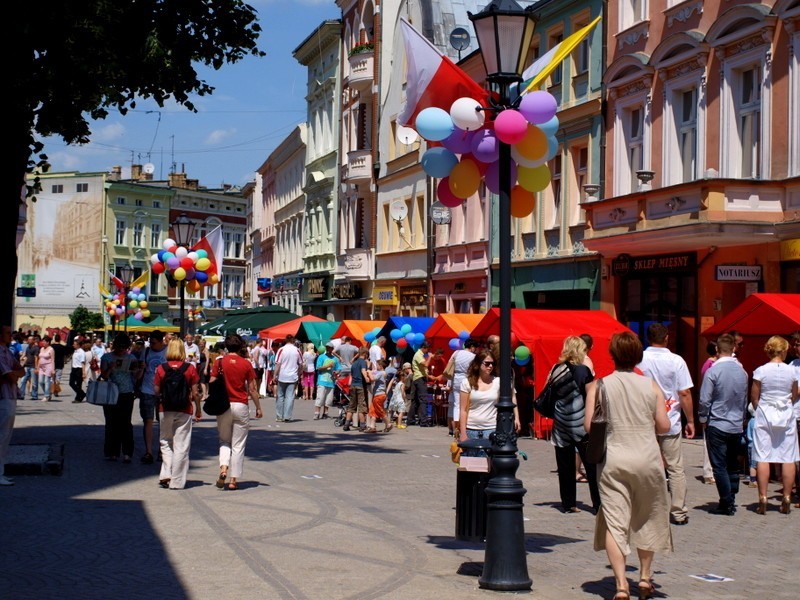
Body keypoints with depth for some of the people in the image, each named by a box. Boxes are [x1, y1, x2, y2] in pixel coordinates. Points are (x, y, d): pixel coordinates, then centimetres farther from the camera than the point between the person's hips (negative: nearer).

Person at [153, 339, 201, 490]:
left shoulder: (161, 368, -2)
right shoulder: (190, 368, -4)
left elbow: (156, 391, 0)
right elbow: (195, 393, -3)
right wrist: (198, 410, 9)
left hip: (165, 410, 1)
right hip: (185, 411, -1)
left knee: (166, 443, 17)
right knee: (181, 446, 5)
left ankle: (166, 474, 3)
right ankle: (177, 481, 6)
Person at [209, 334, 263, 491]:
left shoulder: (219, 362, -1)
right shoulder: (246, 364, -3)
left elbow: (212, 384, -2)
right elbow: (252, 389, -1)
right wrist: (258, 408, 9)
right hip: (241, 406, -1)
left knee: (224, 441, 16)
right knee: (238, 445, 6)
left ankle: (223, 468, -8)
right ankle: (234, 479, 5)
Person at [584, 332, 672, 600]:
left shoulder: (599, 386, -3)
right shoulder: (650, 385, -1)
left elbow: (589, 425, -6)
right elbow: (664, 426, 0)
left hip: (612, 461, -1)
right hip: (647, 460, 2)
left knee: (613, 522, -2)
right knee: (646, 520, 18)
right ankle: (645, 576, 28)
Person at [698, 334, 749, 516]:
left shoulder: (713, 371, -15)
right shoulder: (742, 372, 2)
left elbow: (705, 400, -14)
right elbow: (745, 400, 13)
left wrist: (703, 420, 2)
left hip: (717, 425, -5)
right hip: (737, 426, 5)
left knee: (720, 466, 0)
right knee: (733, 465, 13)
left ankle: (726, 504, -1)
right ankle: (731, 501, 17)